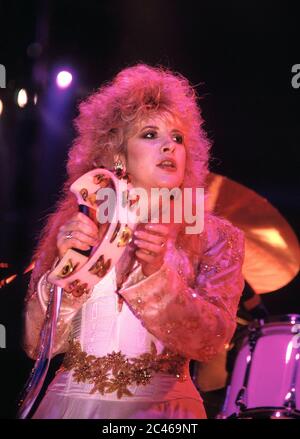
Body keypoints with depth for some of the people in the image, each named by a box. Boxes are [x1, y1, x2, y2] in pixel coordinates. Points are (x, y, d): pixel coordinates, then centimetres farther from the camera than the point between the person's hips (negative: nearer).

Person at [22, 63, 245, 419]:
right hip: (70, 401, 1)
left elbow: (210, 340, -8)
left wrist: (156, 273, -20)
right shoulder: (73, 226, 6)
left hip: (160, 407, -1)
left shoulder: (215, 237, 4)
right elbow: (38, 344, 2)